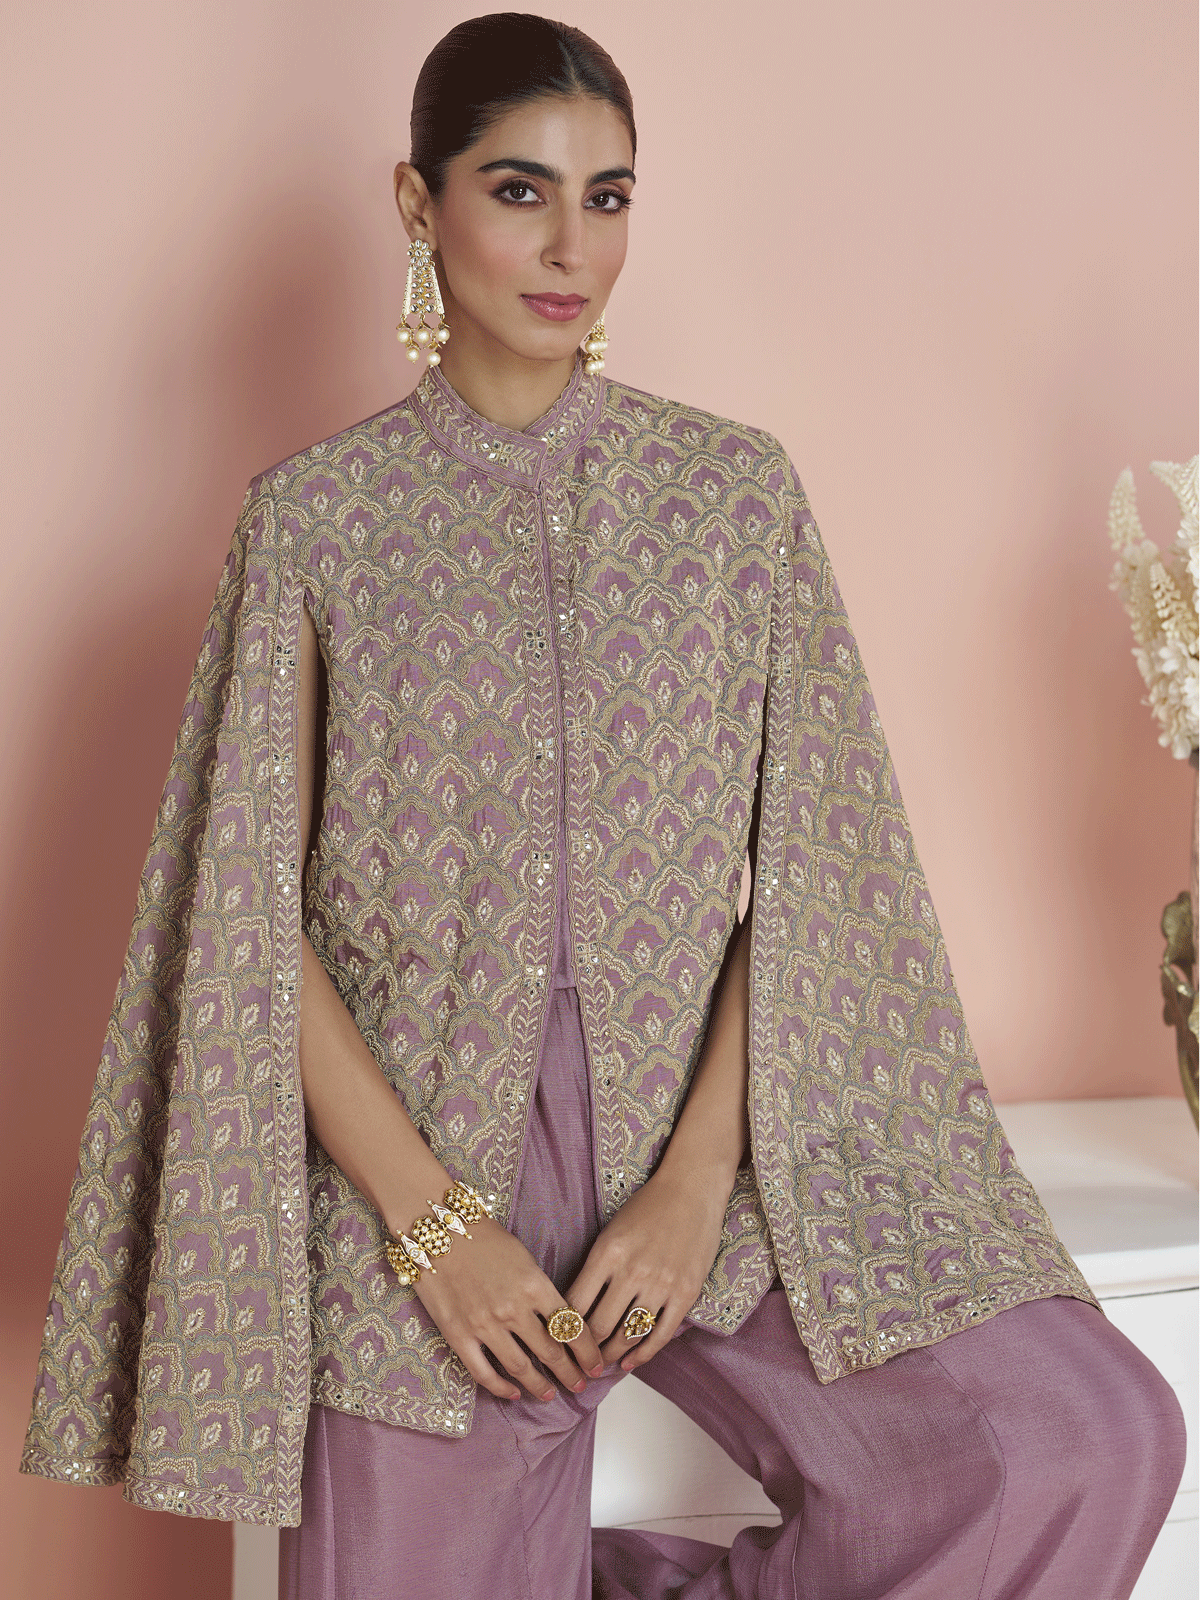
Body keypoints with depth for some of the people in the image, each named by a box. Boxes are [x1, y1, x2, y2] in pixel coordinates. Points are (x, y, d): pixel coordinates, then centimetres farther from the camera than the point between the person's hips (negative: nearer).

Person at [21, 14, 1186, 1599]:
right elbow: (253, 916, -2)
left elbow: (810, 870, 1)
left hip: (711, 1135, 1)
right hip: (423, 1154, -1)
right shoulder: (317, 512, 3)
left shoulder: (735, 487, 6)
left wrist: (700, 1178, -11)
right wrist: (430, 1217, -11)